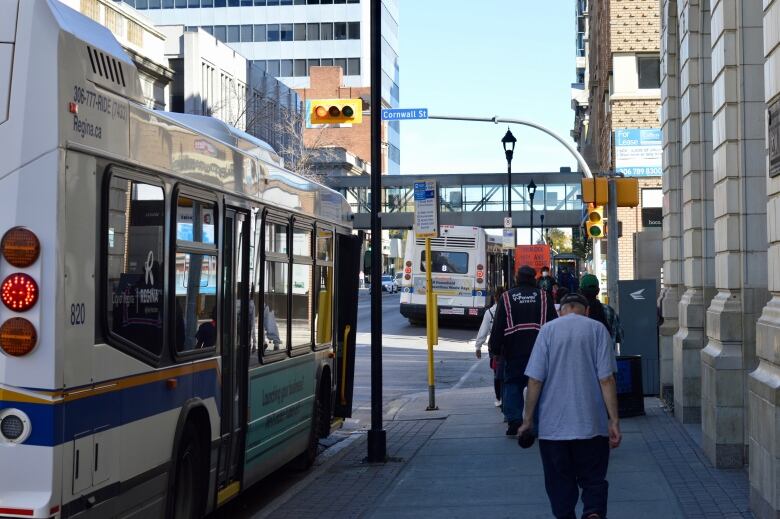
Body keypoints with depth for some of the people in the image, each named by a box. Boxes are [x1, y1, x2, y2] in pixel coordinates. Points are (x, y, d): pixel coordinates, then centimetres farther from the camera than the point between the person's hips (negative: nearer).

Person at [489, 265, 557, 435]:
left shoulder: (506, 297, 4)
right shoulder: (543, 297, 6)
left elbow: (497, 327, 2)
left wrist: (495, 350, 7)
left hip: (514, 351, 0)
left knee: (512, 383, 9)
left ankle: (514, 418, -7)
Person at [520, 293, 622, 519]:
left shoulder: (548, 329, 0)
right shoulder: (597, 329, 0)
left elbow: (535, 380, -4)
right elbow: (606, 379, -6)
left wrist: (528, 419, 4)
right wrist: (614, 421, -3)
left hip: (553, 424, 0)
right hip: (591, 423, 0)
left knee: (559, 482, 12)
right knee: (593, 479, 9)